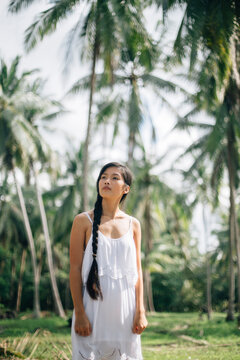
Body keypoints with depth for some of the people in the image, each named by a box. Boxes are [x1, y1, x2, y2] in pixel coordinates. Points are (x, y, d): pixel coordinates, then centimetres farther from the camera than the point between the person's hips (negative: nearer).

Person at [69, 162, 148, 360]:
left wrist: (140, 311, 2)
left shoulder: (133, 224, 7)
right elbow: (75, 269, -5)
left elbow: (137, 269, 9)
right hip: (93, 304, -3)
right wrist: (79, 313, -10)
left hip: (124, 306, 3)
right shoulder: (83, 221, -2)